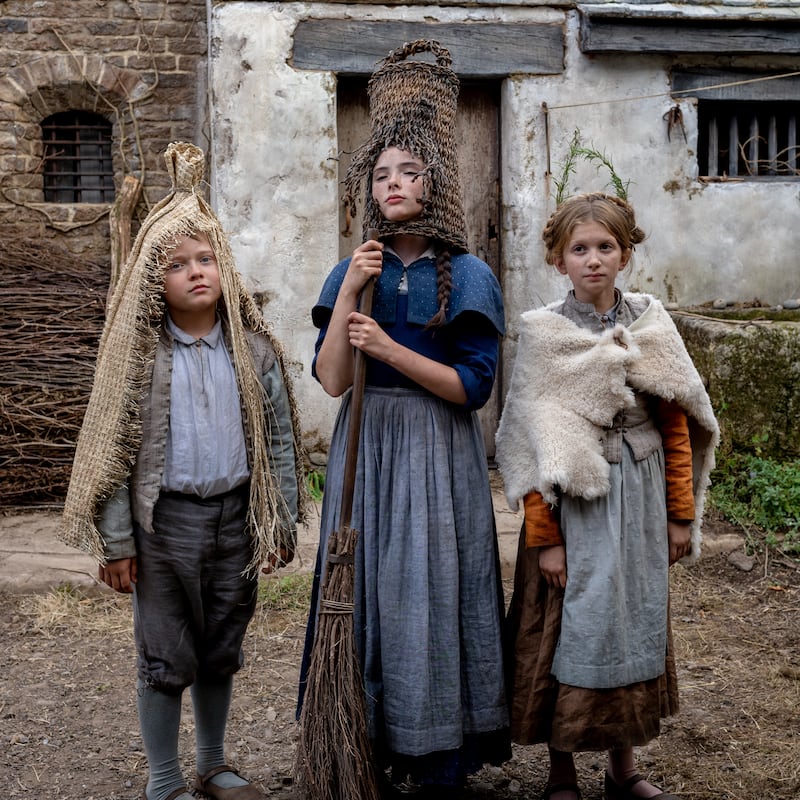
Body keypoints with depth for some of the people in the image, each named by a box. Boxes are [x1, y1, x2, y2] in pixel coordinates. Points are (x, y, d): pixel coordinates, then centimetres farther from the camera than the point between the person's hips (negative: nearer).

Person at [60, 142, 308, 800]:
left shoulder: (254, 349, 1)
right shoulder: (140, 352, -5)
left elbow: (279, 439, 5)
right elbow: (113, 447, -4)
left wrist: (283, 521, 5)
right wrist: (116, 540, -6)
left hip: (236, 517, 2)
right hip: (165, 519, -2)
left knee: (222, 652, 15)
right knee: (165, 657, 7)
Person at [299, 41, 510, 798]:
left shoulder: (467, 276, -1)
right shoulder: (354, 272, 8)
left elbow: (473, 385, -8)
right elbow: (331, 379, -3)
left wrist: (390, 349, -16)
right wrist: (350, 292, -11)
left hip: (437, 453, -3)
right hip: (366, 447, 3)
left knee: (430, 591, -1)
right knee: (365, 588, 3)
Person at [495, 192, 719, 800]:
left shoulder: (651, 325, 3)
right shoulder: (543, 334, -6)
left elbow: (677, 428, 5)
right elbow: (532, 445, -9)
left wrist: (681, 515, 4)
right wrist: (544, 537, -12)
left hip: (640, 500, 3)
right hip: (572, 503, -3)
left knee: (634, 625, 12)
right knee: (570, 630, 2)